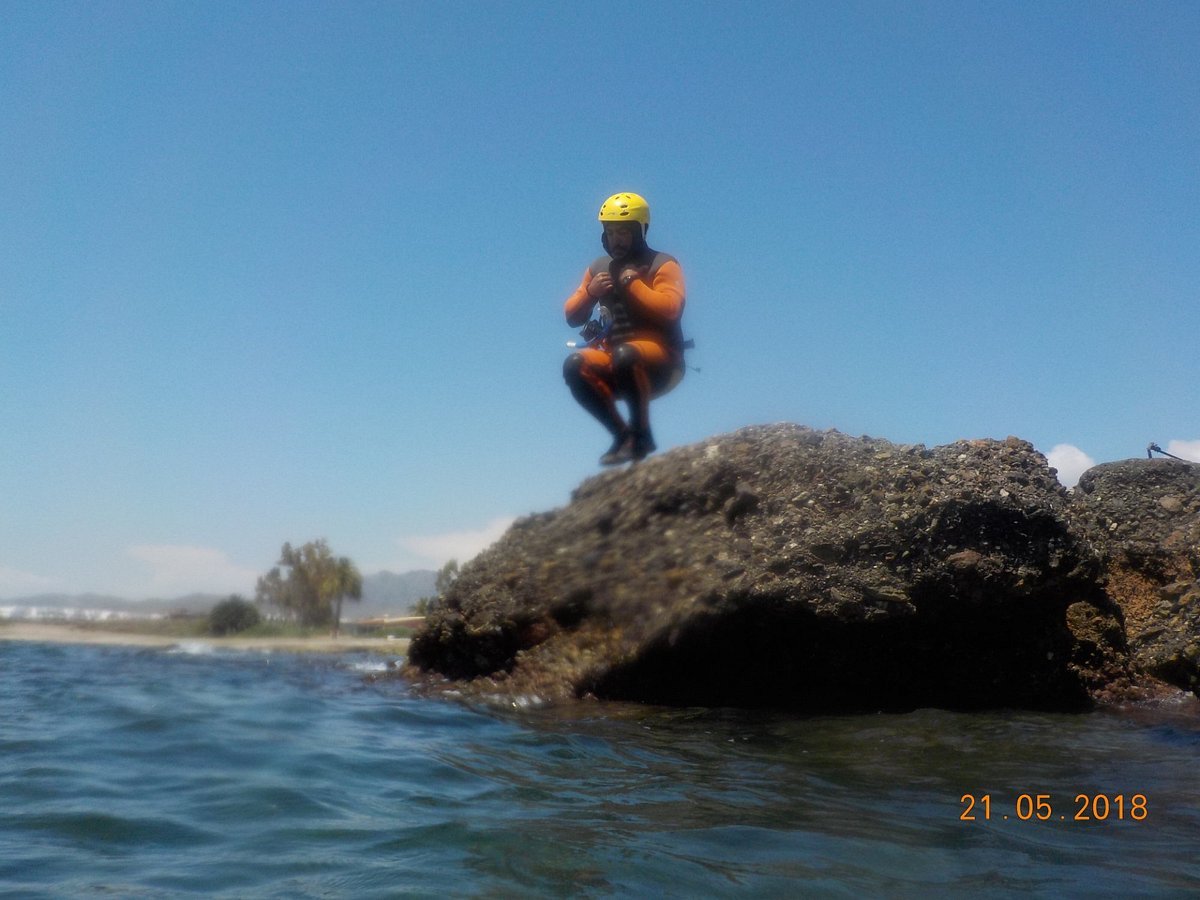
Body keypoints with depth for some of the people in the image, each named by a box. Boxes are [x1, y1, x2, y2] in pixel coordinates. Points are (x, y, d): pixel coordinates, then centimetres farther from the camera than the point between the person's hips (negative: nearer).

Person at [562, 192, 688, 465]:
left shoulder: (662, 265, -2)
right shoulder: (599, 269, 13)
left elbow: (670, 309, -19)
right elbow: (572, 317, 12)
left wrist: (633, 283, -16)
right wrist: (590, 292, -7)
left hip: (661, 362, -5)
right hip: (615, 358, 5)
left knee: (624, 355, -37)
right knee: (574, 367, -24)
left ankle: (642, 433, -21)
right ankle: (622, 433, -13)